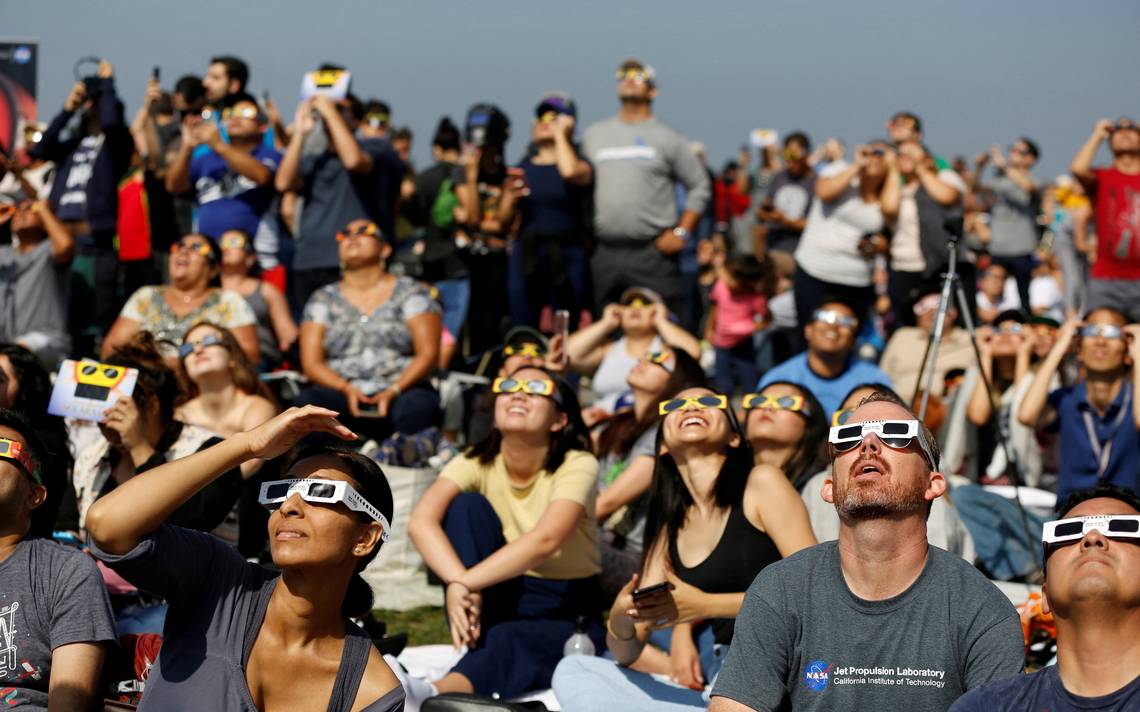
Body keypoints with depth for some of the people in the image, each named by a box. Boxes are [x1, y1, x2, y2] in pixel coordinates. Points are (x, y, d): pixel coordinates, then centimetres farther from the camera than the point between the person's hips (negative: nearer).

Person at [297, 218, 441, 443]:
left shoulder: (410, 292, 11)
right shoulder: (322, 299, 16)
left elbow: (428, 353, 2)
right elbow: (311, 362, 7)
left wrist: (393, 391, -15)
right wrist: (345, 388, -12)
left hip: (400, 393, -2)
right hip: (343, 397, 2)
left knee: (418, 405, -37)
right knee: (308, 401, -32)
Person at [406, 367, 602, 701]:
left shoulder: (578, 465, -16)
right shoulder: (477, 462, -6)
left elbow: (545, 540, -35)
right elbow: (421, 521, -25)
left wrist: (464, 584, -41)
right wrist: (458, 584, -43)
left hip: (566, 615, -4)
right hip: (502, 600, 4)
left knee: (509, 640, -38)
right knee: (468, 504, -19)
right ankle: (478, 647, -26)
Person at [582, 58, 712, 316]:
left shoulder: (667, 138, 7)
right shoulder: (593, 135, 15)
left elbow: (700, 186, 7)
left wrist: (681, 232, -3)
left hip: (653, 253, -3)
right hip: (603, 253, 3)